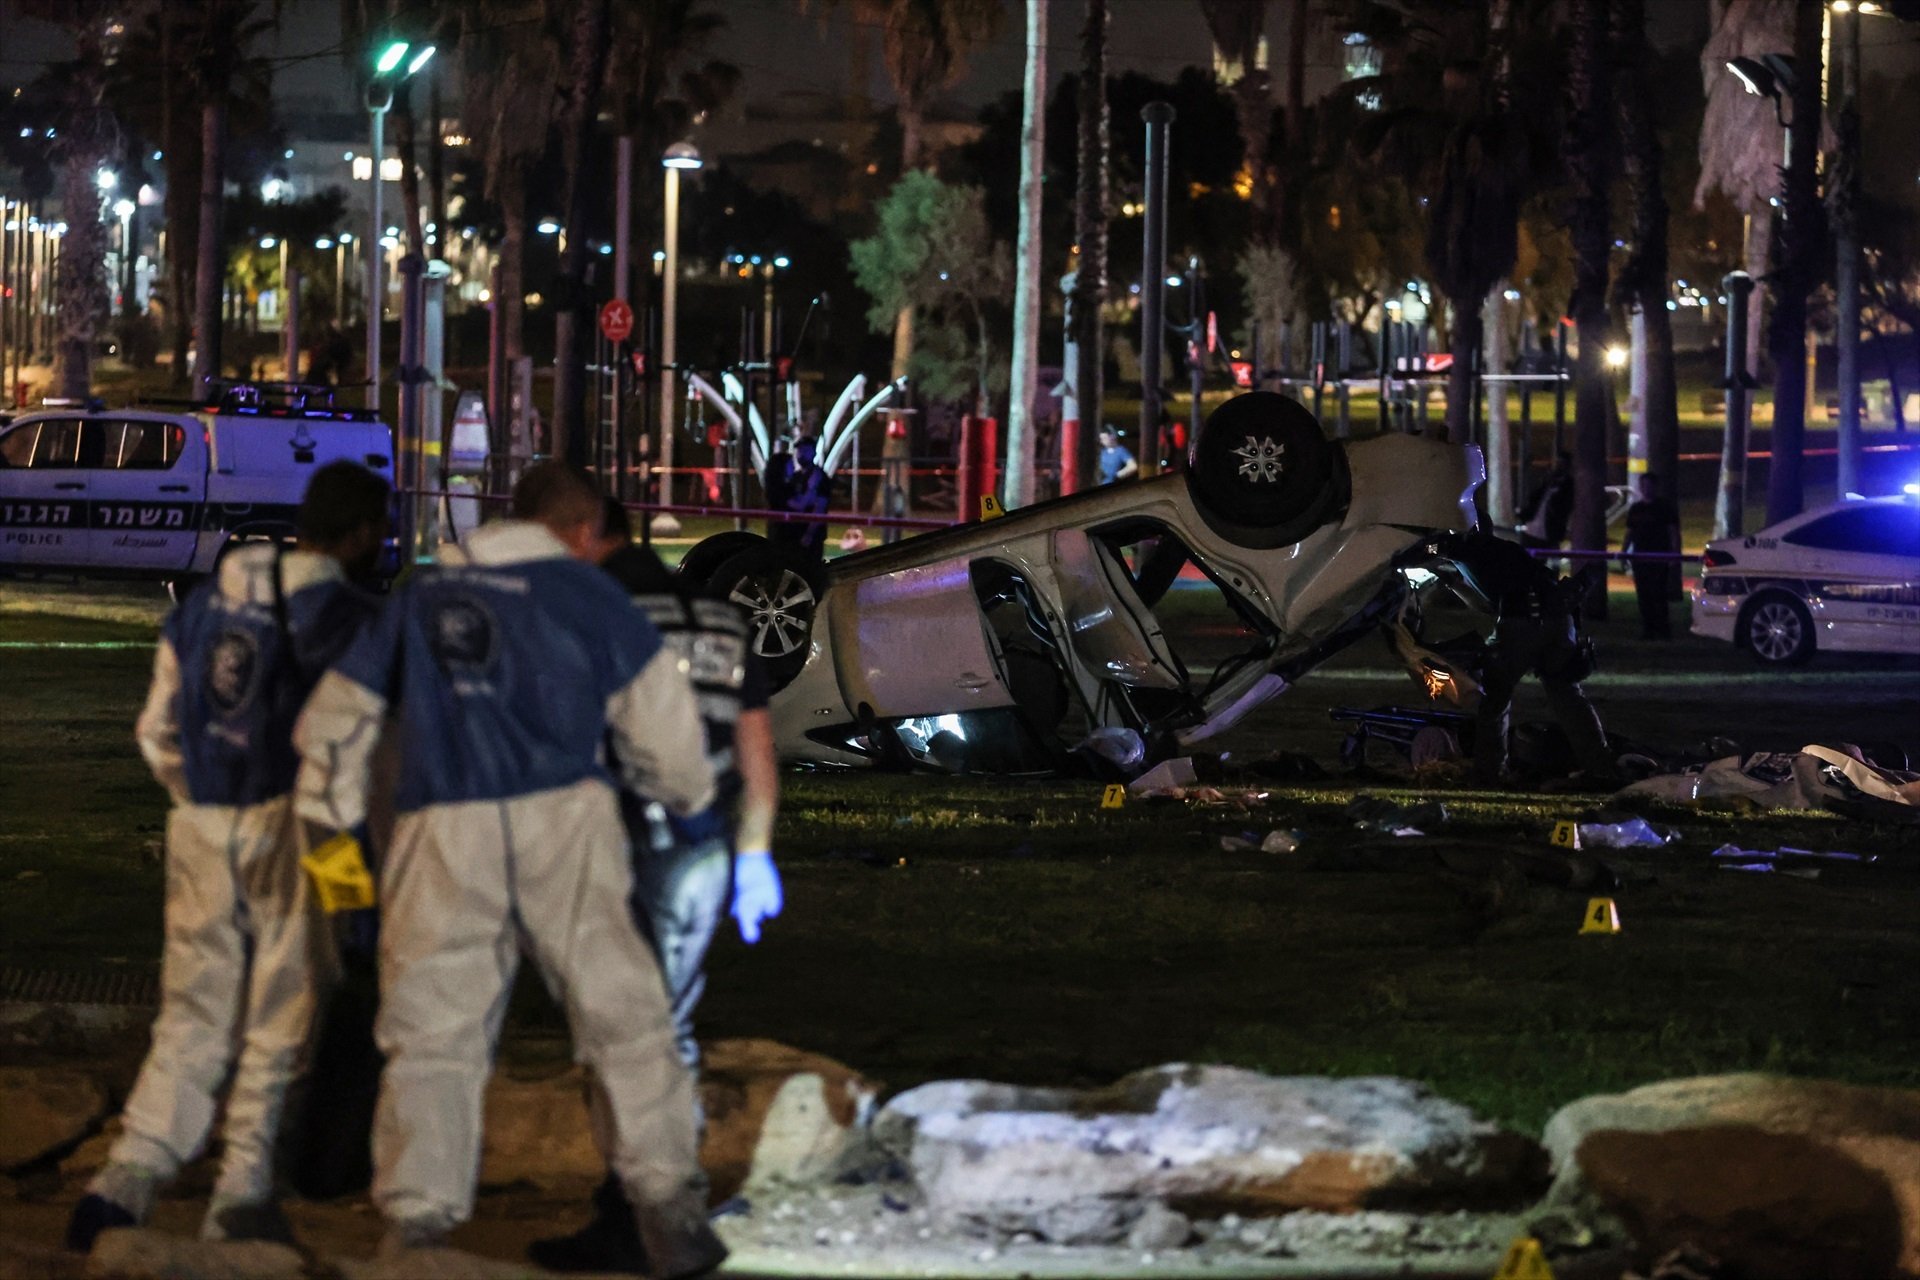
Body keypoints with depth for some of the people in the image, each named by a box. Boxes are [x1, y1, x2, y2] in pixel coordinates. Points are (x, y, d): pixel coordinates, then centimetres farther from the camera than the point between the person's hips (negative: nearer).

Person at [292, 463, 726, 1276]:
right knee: (624, 1017, 2)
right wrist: (689, 794, 29)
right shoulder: (587, 596, 9)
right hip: (561, 823, -2)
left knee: (431, 1037, 6)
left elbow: (333, 720, 22)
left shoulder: (421, 598, 20)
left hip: (443, 838, 2)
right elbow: (658, 722, 9)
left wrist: (337, 824, 30)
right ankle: (667, 1204, -3)